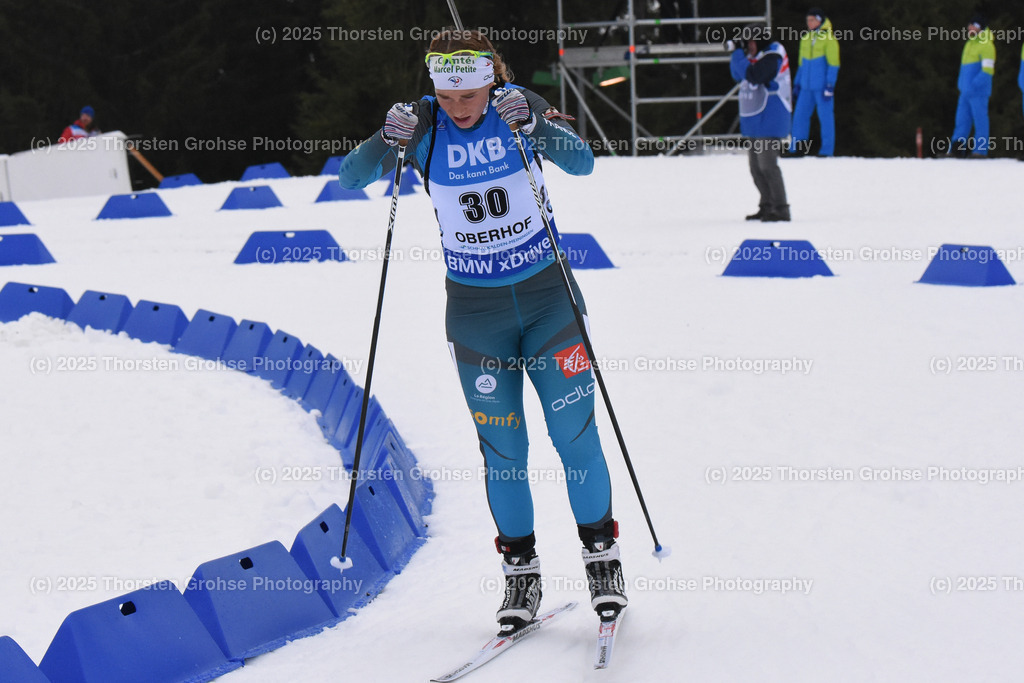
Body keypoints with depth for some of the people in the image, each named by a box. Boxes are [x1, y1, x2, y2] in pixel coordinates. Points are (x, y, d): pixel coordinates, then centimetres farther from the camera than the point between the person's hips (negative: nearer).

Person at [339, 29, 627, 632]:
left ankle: (602, 554, 14)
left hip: (548, 294, -1)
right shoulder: (423, 125, -7)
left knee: (574, 431, -2)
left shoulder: (520, 108, -9)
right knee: (502, 446, 3)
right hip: (475, 308, 1)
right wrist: (389, 142, -30)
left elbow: (582, 162, -19)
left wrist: (532, 125, -35)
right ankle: (521, 569, 16)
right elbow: (352, 177, -11)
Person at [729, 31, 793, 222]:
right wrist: (737, 54, 2)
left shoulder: (772, 57, -15)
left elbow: (753, 75, -27)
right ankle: (767, 207, 19)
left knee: (767, 165, -12)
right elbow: (738, 76, 16)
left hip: (769, 121, -10)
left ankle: (781, 209, -10)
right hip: (755, 120, 10)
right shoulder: (757, 56, 14)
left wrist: (738, 54, -21)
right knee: (756, 168, 12)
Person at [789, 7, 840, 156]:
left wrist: (830, 85, -13)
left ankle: (827, 150, 3)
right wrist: (797, 84, 18)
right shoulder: (805, 39, 13)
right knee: (800, 115, 2)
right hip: (806, 87, 6)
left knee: (825, 116, -2)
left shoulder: (829, 38, -5)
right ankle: (795, 148, 6)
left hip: (822, 86, -6)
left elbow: (833, 64, -7)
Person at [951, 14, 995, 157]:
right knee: (962, 120, 8)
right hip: (966, 91, 9)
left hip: (978, 92, -9)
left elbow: (987, 70, -16)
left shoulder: (986, 45, -10)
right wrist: (961, 82, 16)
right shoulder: (970, 43, 18)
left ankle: (980, 151, -2)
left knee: (980, 119, -5)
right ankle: (956, 148, 9)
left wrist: (974, 84, -21)